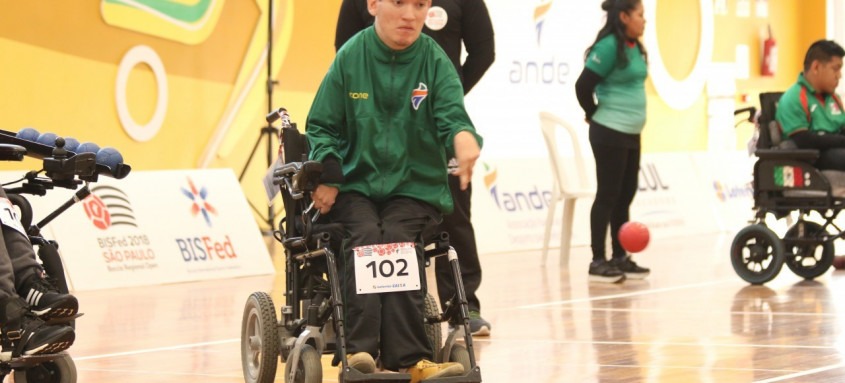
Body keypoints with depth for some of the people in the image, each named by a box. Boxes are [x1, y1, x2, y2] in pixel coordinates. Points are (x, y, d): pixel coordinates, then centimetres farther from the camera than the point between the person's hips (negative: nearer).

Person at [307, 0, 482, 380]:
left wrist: (463, 136, -37)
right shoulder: (351, 57, 1)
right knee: (365, 235, -29)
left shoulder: (435, 61, 0)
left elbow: (451, 117, -12)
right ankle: (360, 347, -38)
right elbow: (323, 126, 6)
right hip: (356, 183, 1)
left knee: (398, 238, -28)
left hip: (416, 186, 0)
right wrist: (326, 174, -12)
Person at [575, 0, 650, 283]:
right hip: (610, 133, -8)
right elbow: (583, 85, -18)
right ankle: (598, 262, 1)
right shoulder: (609, 47, -16)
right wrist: (594, 114, -3)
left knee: (625, 196, 11)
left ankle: (620, 258, 18)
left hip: (631, 133, 8)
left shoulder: (634, 48, 9)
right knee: (607, 196, -4)